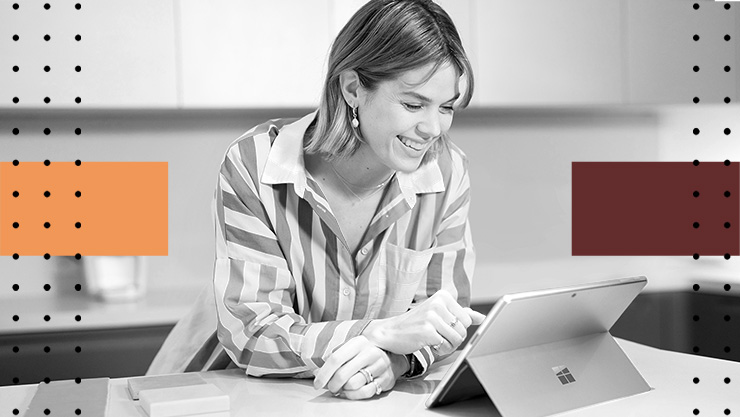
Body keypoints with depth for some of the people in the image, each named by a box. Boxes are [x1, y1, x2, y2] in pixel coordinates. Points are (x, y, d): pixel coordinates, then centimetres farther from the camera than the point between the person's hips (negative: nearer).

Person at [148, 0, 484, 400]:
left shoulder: (448, 172, -7)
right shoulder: (253, 166, -16)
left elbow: (447, 322, -5)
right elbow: (248, 332, -19)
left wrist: (393, 360, -26)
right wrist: (386, 332, -31)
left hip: (373, 398, 2)